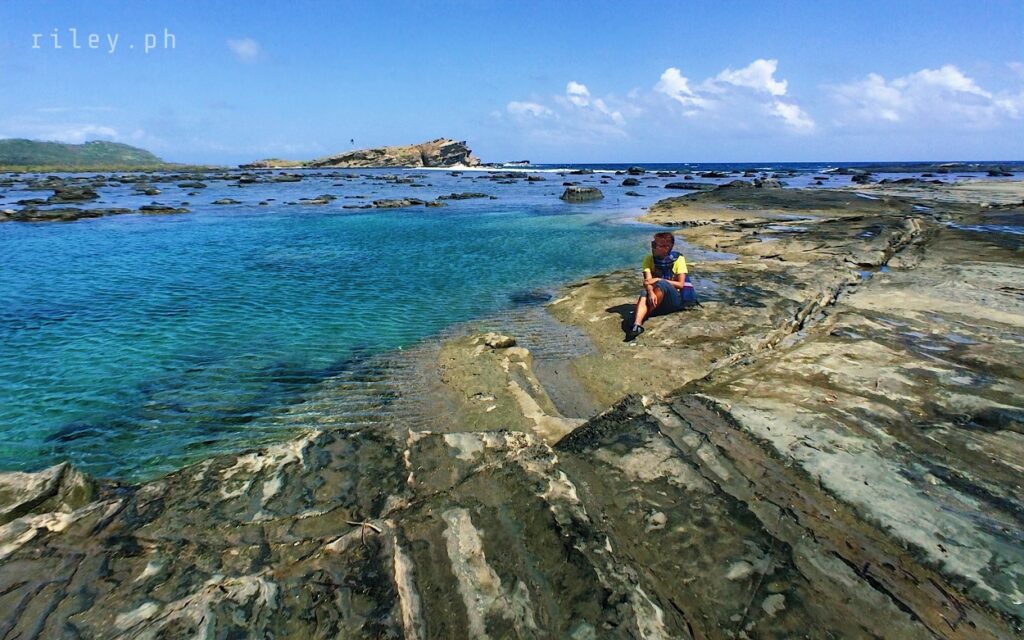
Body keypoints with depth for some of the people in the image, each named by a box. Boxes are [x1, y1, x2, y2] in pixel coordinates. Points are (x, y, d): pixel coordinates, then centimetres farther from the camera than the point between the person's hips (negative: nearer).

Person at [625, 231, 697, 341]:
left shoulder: (678, 259, -6)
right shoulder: (649, 259, 0)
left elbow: (680, 284, -11)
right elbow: (647, 281, -13)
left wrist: (659, 280, -20)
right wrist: (651, 292, -35)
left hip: (677, 299, -2)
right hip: (656, 297, 2)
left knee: (661, 284, -34)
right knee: (644, 295, -33)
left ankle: (641, 316, -31)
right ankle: (637, 324, -54)